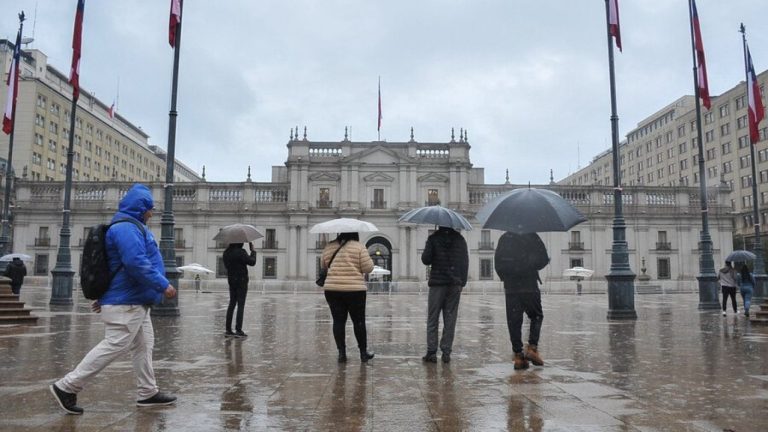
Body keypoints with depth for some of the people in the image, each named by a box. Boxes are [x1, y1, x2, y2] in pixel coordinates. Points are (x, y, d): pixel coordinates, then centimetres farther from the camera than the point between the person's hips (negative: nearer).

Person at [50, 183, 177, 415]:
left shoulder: (131, 227, 18)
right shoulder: (127, 228, -16)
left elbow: (116, 266, 23)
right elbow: (136, 263, -29)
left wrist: (105, 297, 26)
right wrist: (163, 285, -24)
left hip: (134, 301, 11)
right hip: (127, 303, -11)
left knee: (143, 346, 12)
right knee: (114, 346, -9)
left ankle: (148, 393, 19)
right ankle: (66, 387, 1)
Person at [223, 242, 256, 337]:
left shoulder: (226, 252, 4)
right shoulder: (240, 252, -17)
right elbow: (252, 262, -14)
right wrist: (253, 251, 0)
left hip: (231, 280, 7)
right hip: (241, 280, -7)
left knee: (232, 304, 12)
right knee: (241, 305, -3)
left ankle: (228, 330, 13)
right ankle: (238, 330, -3)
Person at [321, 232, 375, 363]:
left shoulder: (329, 247, 6)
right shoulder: (359, 246, -5)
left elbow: (324, 265, 18)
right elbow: (368, 268, -7)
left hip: (332, 289, 3)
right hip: (355, 290, -2)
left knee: (338, 321, 8)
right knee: (359, 321, 8)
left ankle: (341, 353, 7)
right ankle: (363, 353, 16)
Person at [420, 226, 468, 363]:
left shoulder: (433, 238, -4)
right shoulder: (460, 239, 5)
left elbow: (425, 259, -9)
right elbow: (465, 262, 4)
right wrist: (462, 282, 10)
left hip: (437, 283, -2)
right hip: (455, 285, 2)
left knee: (432, 319, 4)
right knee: (450, 319, 6)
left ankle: (431, 352, 1)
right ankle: (446, 352, 7)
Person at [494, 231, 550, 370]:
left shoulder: (504, 238, 7)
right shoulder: (532, 237, -1)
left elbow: (497, 263, 7)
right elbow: (544, 259, -2)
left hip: (510, 287, 2)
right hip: (530, 286, -2)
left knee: (514, 322, 5)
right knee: (536, 317, 15)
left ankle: (518, 355, 3)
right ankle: (532, 348, 2)